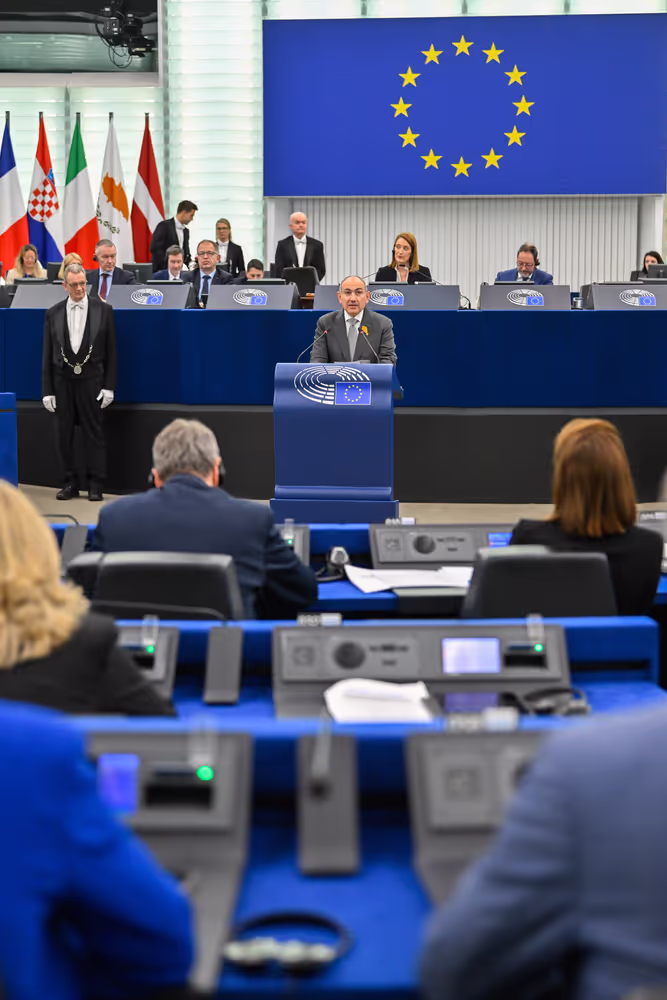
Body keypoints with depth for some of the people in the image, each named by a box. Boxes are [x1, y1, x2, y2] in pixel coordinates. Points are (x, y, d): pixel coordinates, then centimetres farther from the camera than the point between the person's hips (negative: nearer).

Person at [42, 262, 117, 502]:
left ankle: (95, 484, 8)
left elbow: (110, 351, 1)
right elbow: (47, 355, 5)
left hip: (91, 380, -2)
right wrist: (47, 390, 0)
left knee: (93, 433, 1)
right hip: (62, 381, 2)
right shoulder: (53, 313, 4)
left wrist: (109, 386, -4)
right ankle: (70, 482, 15)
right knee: (64, 434, 5)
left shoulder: (103, 310, 0)